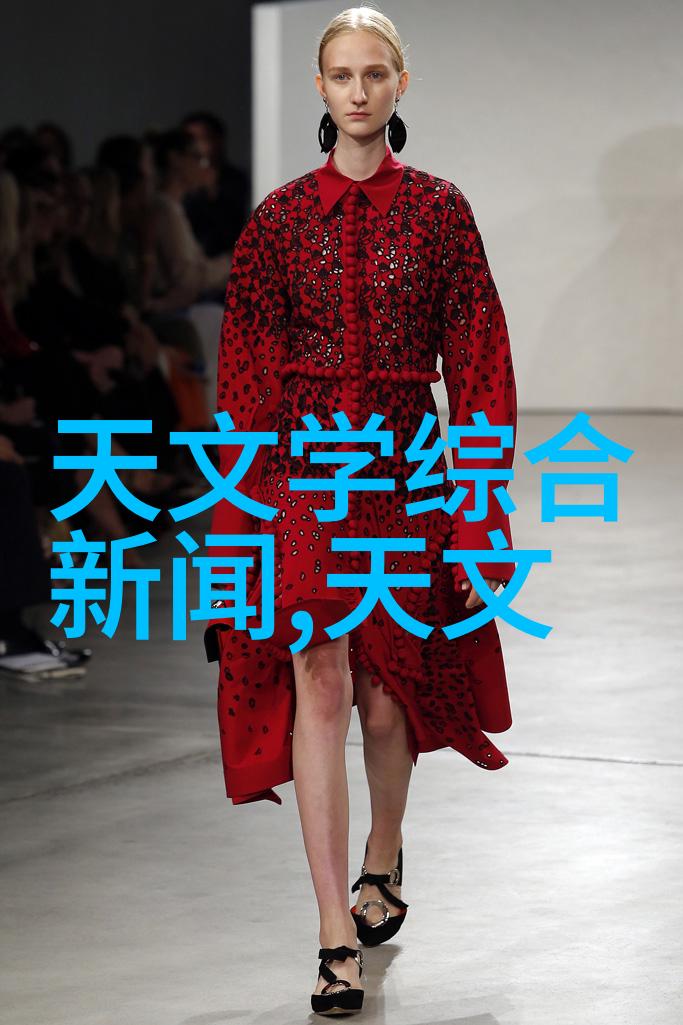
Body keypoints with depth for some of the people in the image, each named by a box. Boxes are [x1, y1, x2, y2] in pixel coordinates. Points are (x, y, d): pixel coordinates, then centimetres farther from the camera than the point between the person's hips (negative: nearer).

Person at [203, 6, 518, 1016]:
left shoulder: (439, 210, 2)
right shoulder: (279, 217, 3)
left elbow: (477, 359, 1)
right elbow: (247, 370, 4)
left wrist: (480, 495, -4)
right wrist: (243, 498, -1)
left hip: (407, 461, 1)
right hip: (305, 465, 0)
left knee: (389, 684, 10)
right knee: (318, 684, -8)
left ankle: (382, 857, 39)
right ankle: (337, 936, -8)